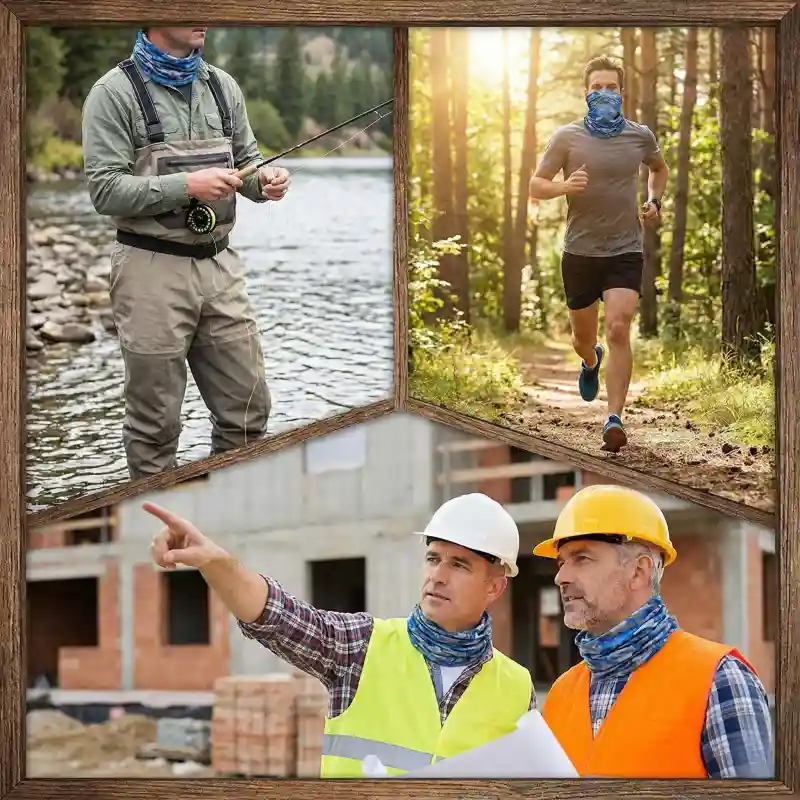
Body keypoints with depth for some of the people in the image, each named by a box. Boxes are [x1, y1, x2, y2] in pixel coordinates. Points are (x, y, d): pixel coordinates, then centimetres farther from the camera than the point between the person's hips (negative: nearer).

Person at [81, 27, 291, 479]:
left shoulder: (222, 86, 10)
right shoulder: (116, 93, -7)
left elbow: (245, 160, 20)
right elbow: (105, 190, -12)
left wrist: (263, 181, -3)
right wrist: (187, 186, -21)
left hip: (221, 267, 5)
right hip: (153, 270, -5)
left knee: (248, 411, 7)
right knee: (156, 424, 2)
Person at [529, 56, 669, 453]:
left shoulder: (640, 136, 2)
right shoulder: (567, 137, -3)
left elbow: (659, 169, 24)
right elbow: (535, 185, 0)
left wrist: (654, 201, 5)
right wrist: (565, 186, -20)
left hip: (625, 252, -1)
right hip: (579, 252, 1)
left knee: (618, 330, -18)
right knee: (583, 335, 15)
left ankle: (615, 419, -20)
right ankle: (591, 362, 54)